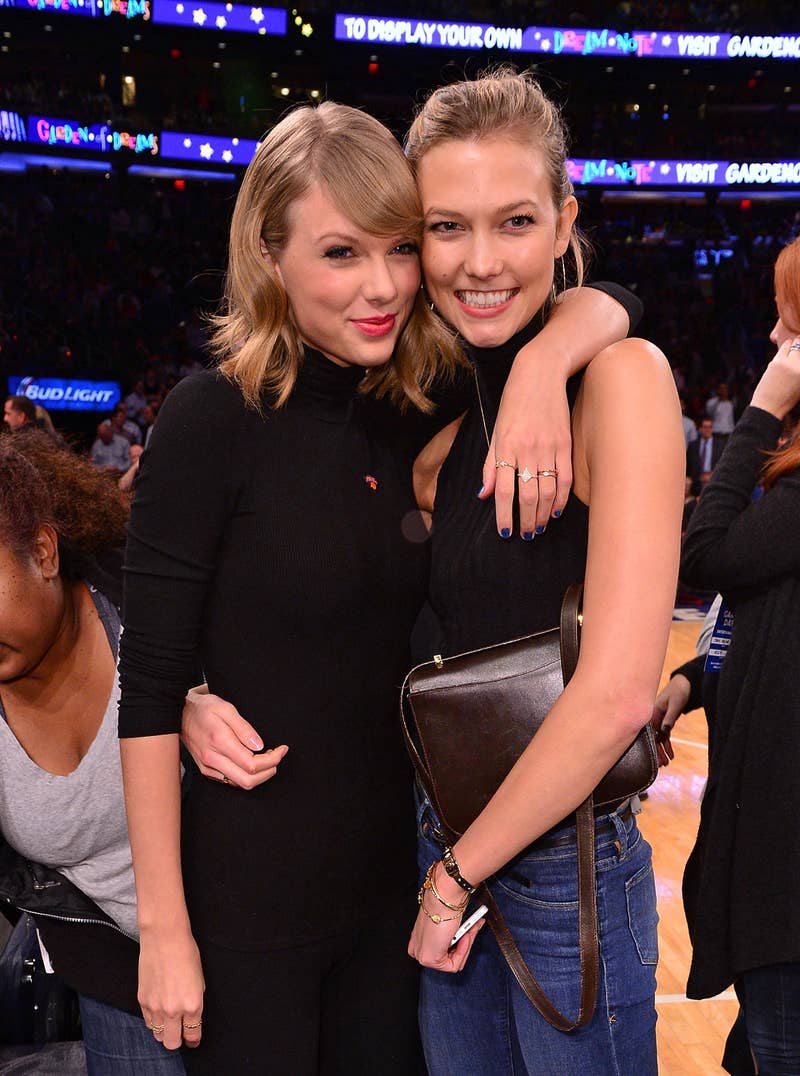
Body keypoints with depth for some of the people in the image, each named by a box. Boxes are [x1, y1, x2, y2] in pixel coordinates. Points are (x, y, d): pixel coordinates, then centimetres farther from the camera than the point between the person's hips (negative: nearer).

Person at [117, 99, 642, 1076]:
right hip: (248, 894, -5)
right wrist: (163, 929, -13)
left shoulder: (421, 408, -1)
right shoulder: (213, 418, -16)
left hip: (392, 873, 5)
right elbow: (149, 684, -15)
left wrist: (540, 365, -23)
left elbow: (601, 302, 0)